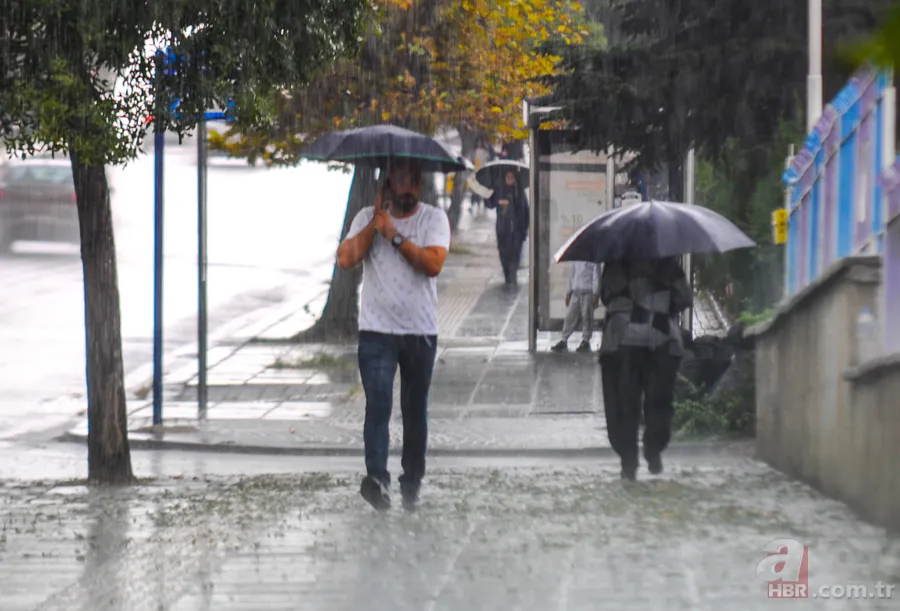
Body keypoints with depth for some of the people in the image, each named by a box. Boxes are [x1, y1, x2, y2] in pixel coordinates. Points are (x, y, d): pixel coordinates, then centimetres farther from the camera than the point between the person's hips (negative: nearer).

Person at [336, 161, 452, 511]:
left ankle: (411, 484, 18)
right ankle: (376, 477, -30)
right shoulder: (367, 218, 5)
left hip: (420, 331, 1)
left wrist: (395, 235, -15)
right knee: (378, 404, -17)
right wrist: (375, 223, -9)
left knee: (415, 411, 9)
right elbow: (346, 259, -9)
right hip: (377, 330, -1)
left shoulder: (434, 219, 1)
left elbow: (434, 264, -15)